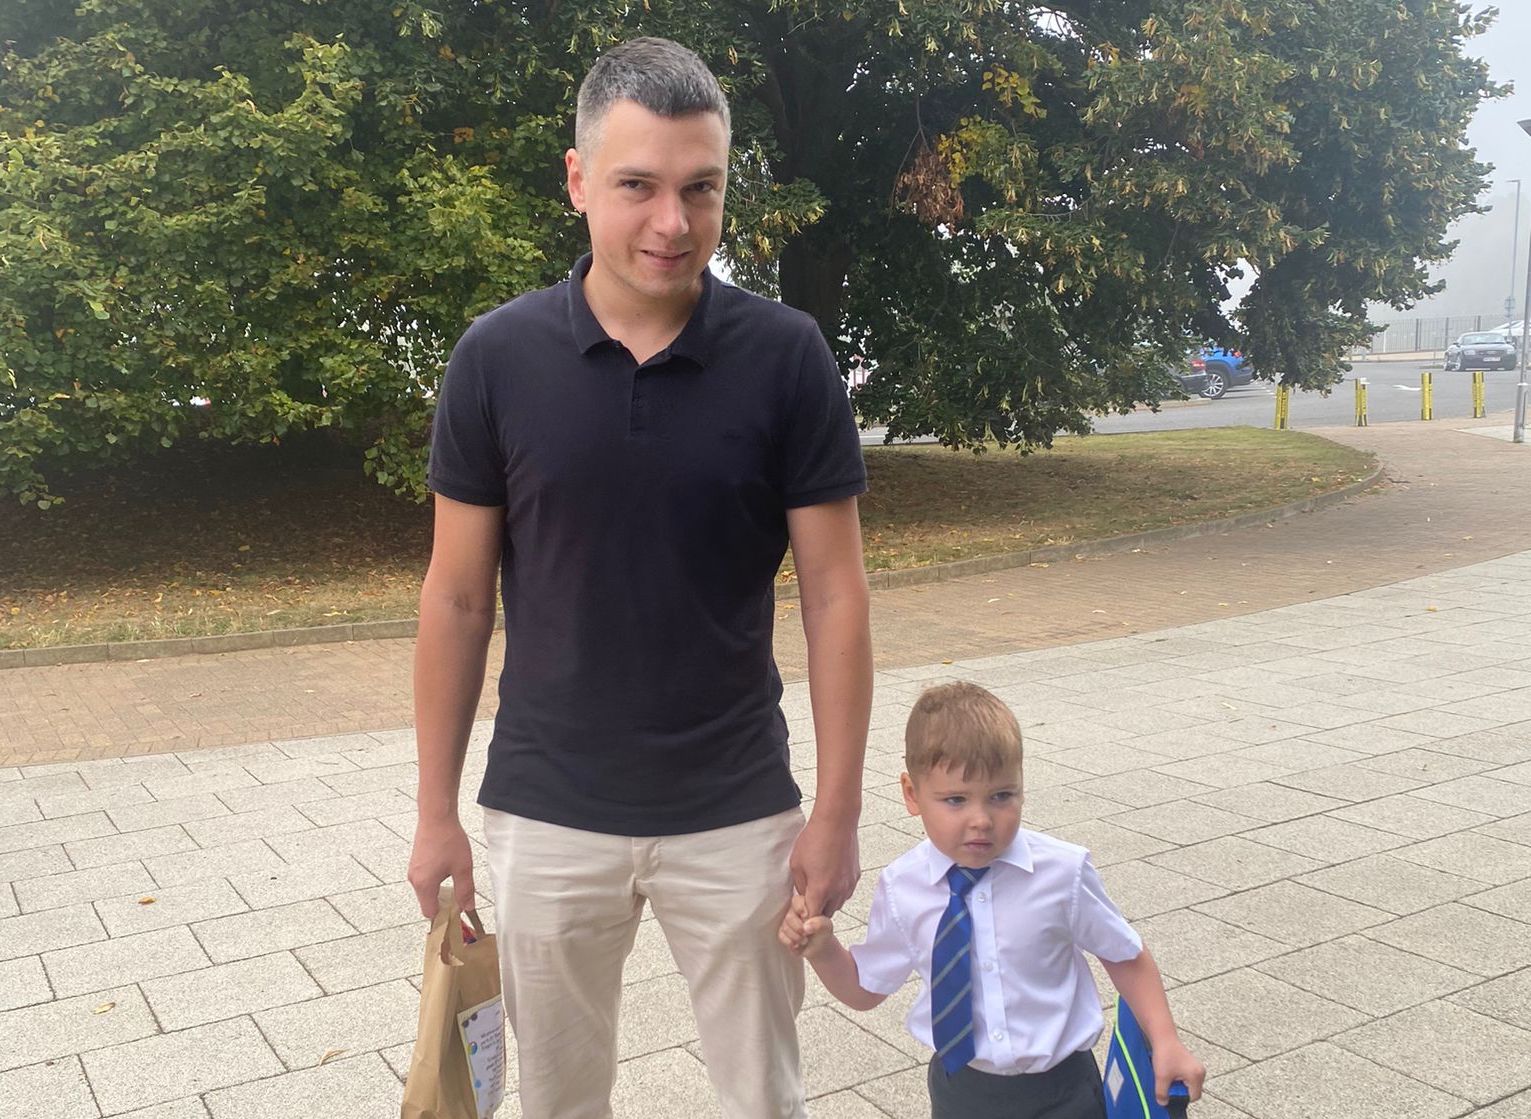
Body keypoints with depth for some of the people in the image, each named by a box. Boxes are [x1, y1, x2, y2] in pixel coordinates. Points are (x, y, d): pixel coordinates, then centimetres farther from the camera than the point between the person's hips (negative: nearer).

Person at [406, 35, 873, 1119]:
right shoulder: (497, 356, -6)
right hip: (548, 813, 1)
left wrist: (838, 810, -6)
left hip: (736, 813, -1)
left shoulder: (786, 355, -8)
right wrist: (436, 811, 2)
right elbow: (458, 600, 0)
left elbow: (835, 596, -5)